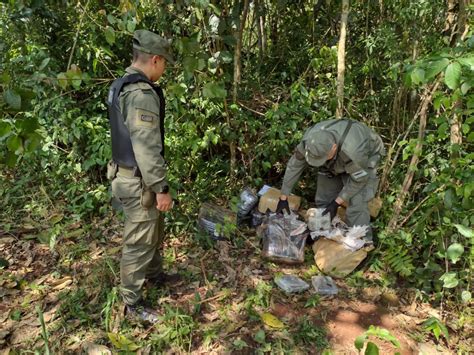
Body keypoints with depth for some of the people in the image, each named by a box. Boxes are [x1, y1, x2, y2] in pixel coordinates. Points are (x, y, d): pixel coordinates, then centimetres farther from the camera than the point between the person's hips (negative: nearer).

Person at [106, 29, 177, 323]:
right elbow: (146, 148, -26)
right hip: (139, 181, -10)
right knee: (139, 242, 4)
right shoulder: (142, 94, -24)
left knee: (155, 231, 25)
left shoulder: (121, 85, 9)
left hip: (127, 171, 10)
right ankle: (132, 302, 20)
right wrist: (161, 187, -20)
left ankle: (155, 274, 45)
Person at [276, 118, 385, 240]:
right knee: (323, 200, 3)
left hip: (363, 161, -5)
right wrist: (283, 198, -12)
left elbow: (359, 179, -27)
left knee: (356, 205, -18)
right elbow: (294, 166, -17)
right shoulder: (309, 141, -30)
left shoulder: (352, 150, -44)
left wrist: (336, 203, -23)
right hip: (335, 162, 5)